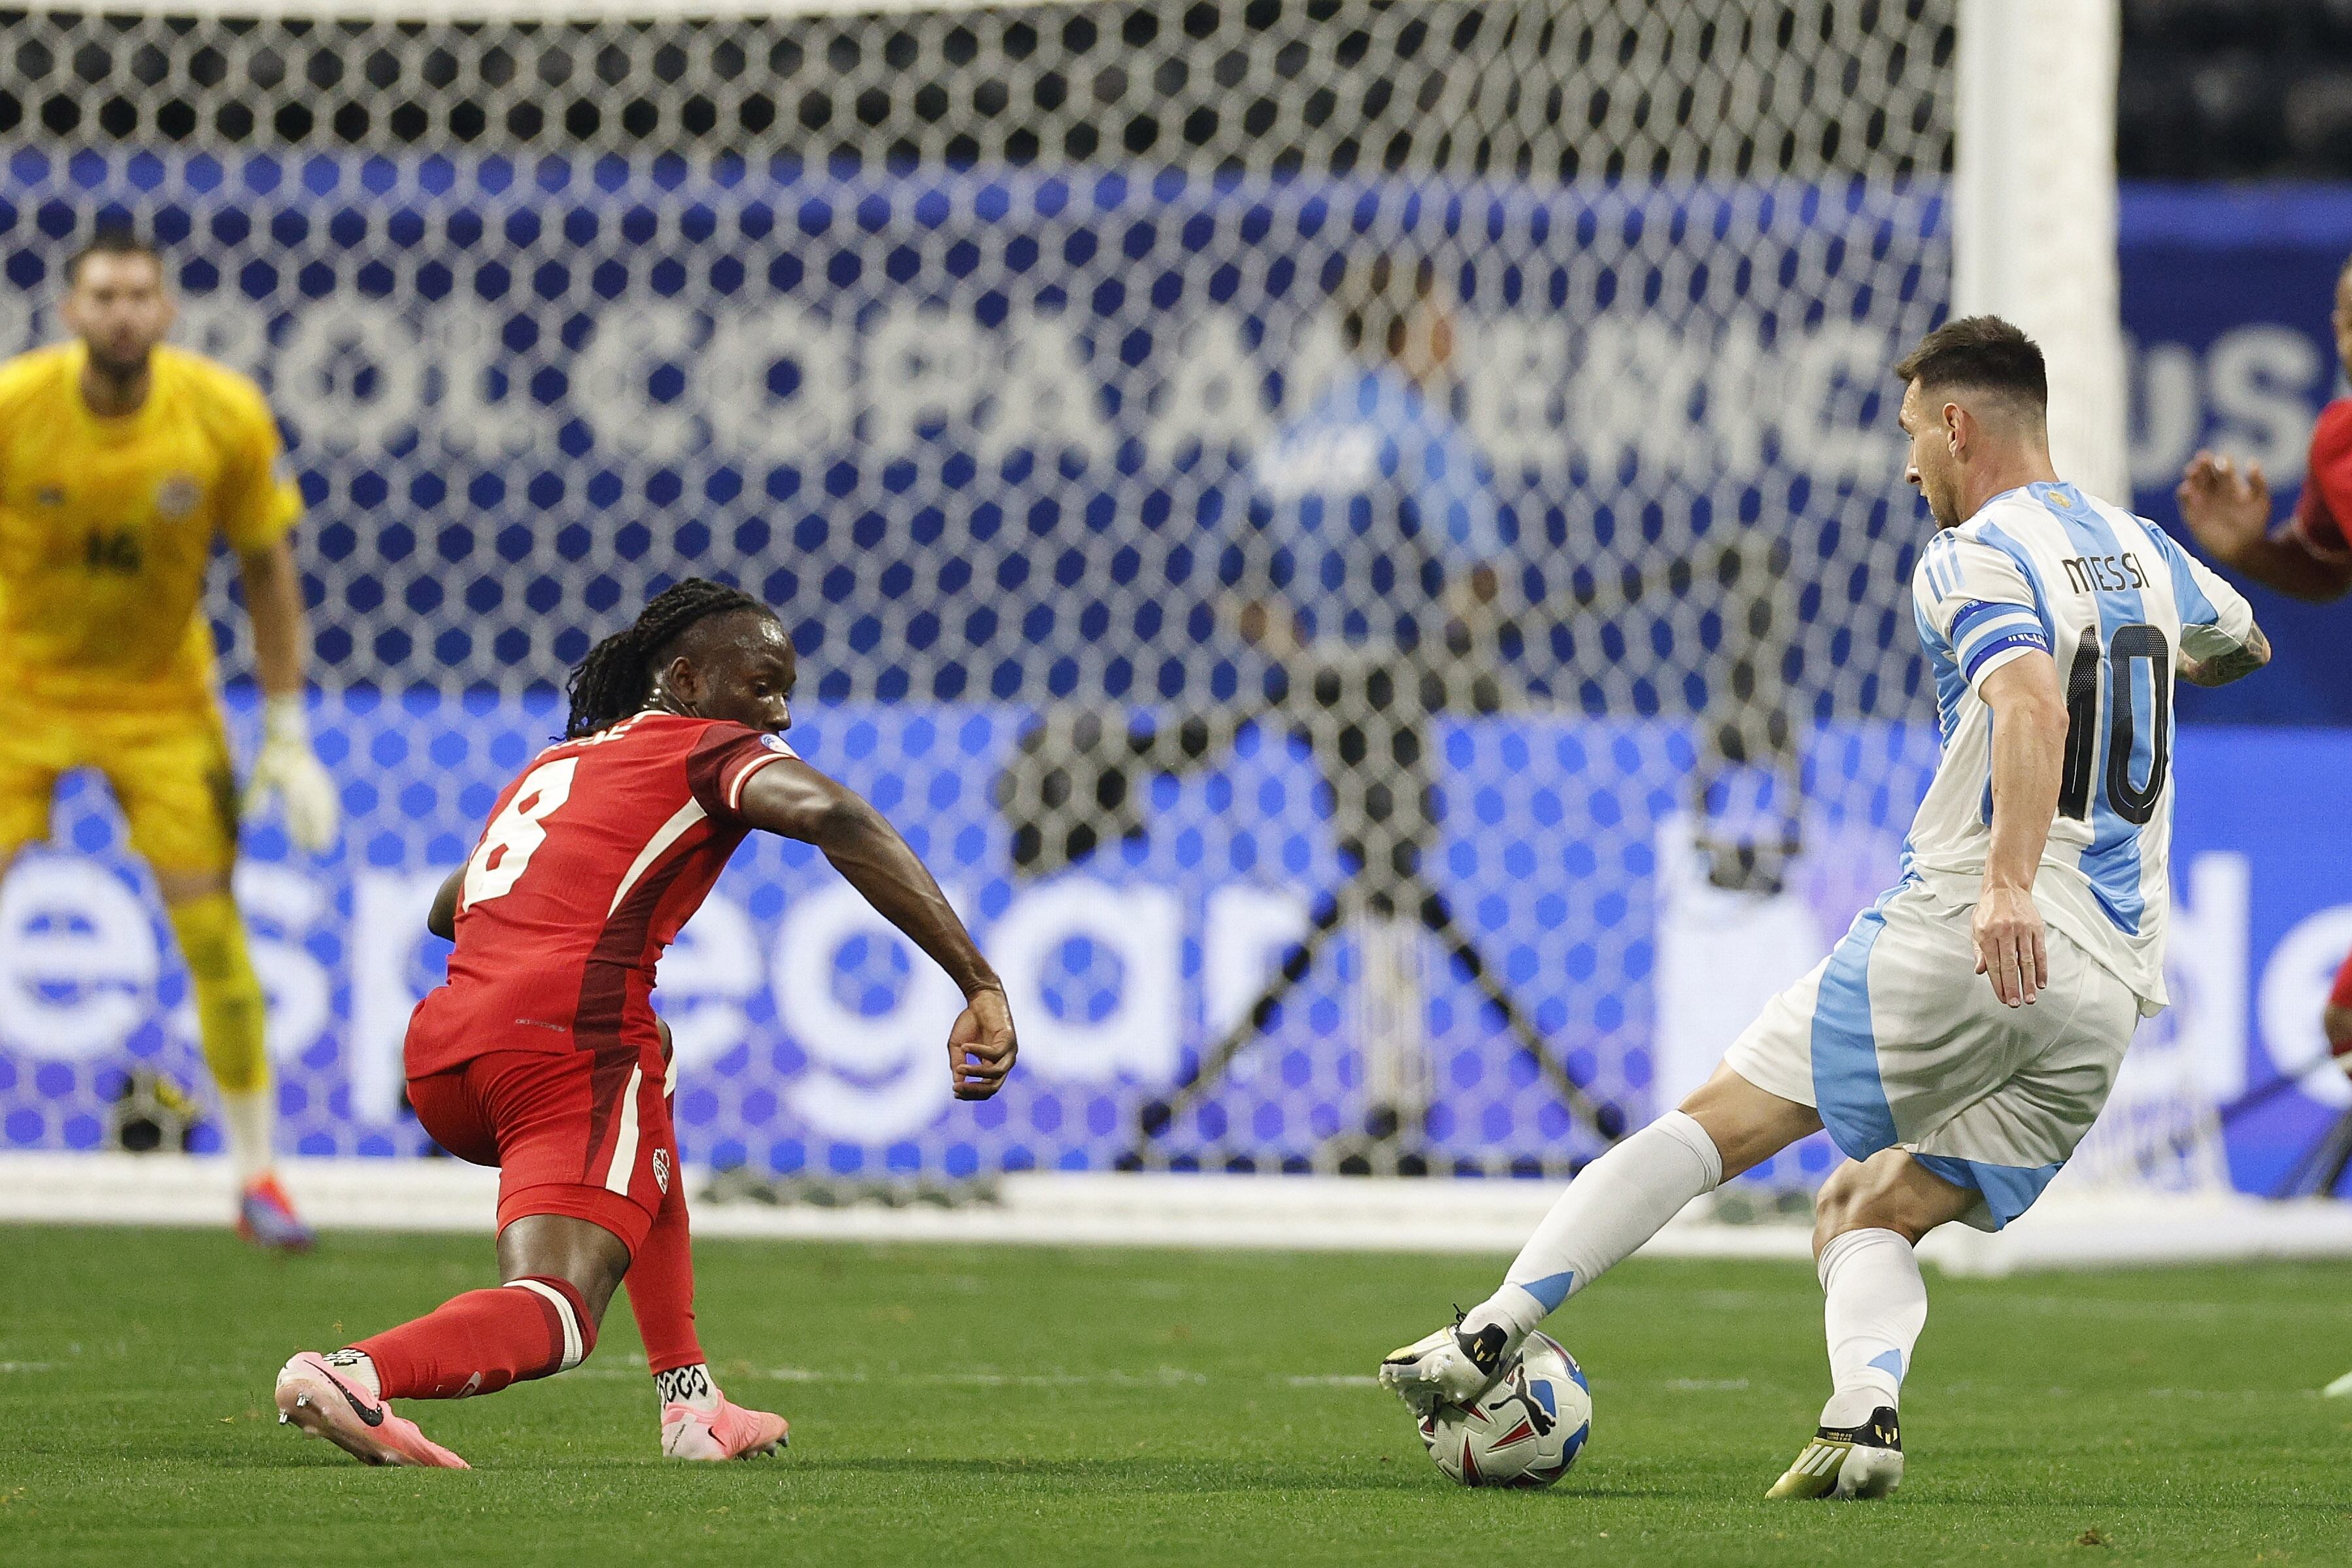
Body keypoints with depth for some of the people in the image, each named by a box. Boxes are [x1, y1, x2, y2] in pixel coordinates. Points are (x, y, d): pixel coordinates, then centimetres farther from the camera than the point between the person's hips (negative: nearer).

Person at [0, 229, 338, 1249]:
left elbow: (268, 571, -1)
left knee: (213, 928, -4)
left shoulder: (226, 418, -14)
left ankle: (256, 1176, 8)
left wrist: (287, 734, -1)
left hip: (161, 697, 1)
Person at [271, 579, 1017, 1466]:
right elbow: (835, 820, -11)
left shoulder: (553, 763, 30)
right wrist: (981, 986, -16)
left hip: (438, 1059, 8)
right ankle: (356, 1373, -39)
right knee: (551, 1320, -11)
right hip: (570, 1037, -8)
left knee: (647, 1131, 36)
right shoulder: (717, 749, 10)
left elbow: (444, 912, 43)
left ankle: (690, 1401, 28)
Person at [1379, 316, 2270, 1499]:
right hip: (2109, 996, 7)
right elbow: (2242, 646, 43)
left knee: (1720, 1120, -1)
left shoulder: (1975, 560, -4)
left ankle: (1489, 1341, -7)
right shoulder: (2140, 549, 20)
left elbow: (2033, 706, -25)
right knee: (1865, 1213, 12)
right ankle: (1866, 1413, -17)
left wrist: (2008, 885, -37)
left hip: (1965, 944, -7)